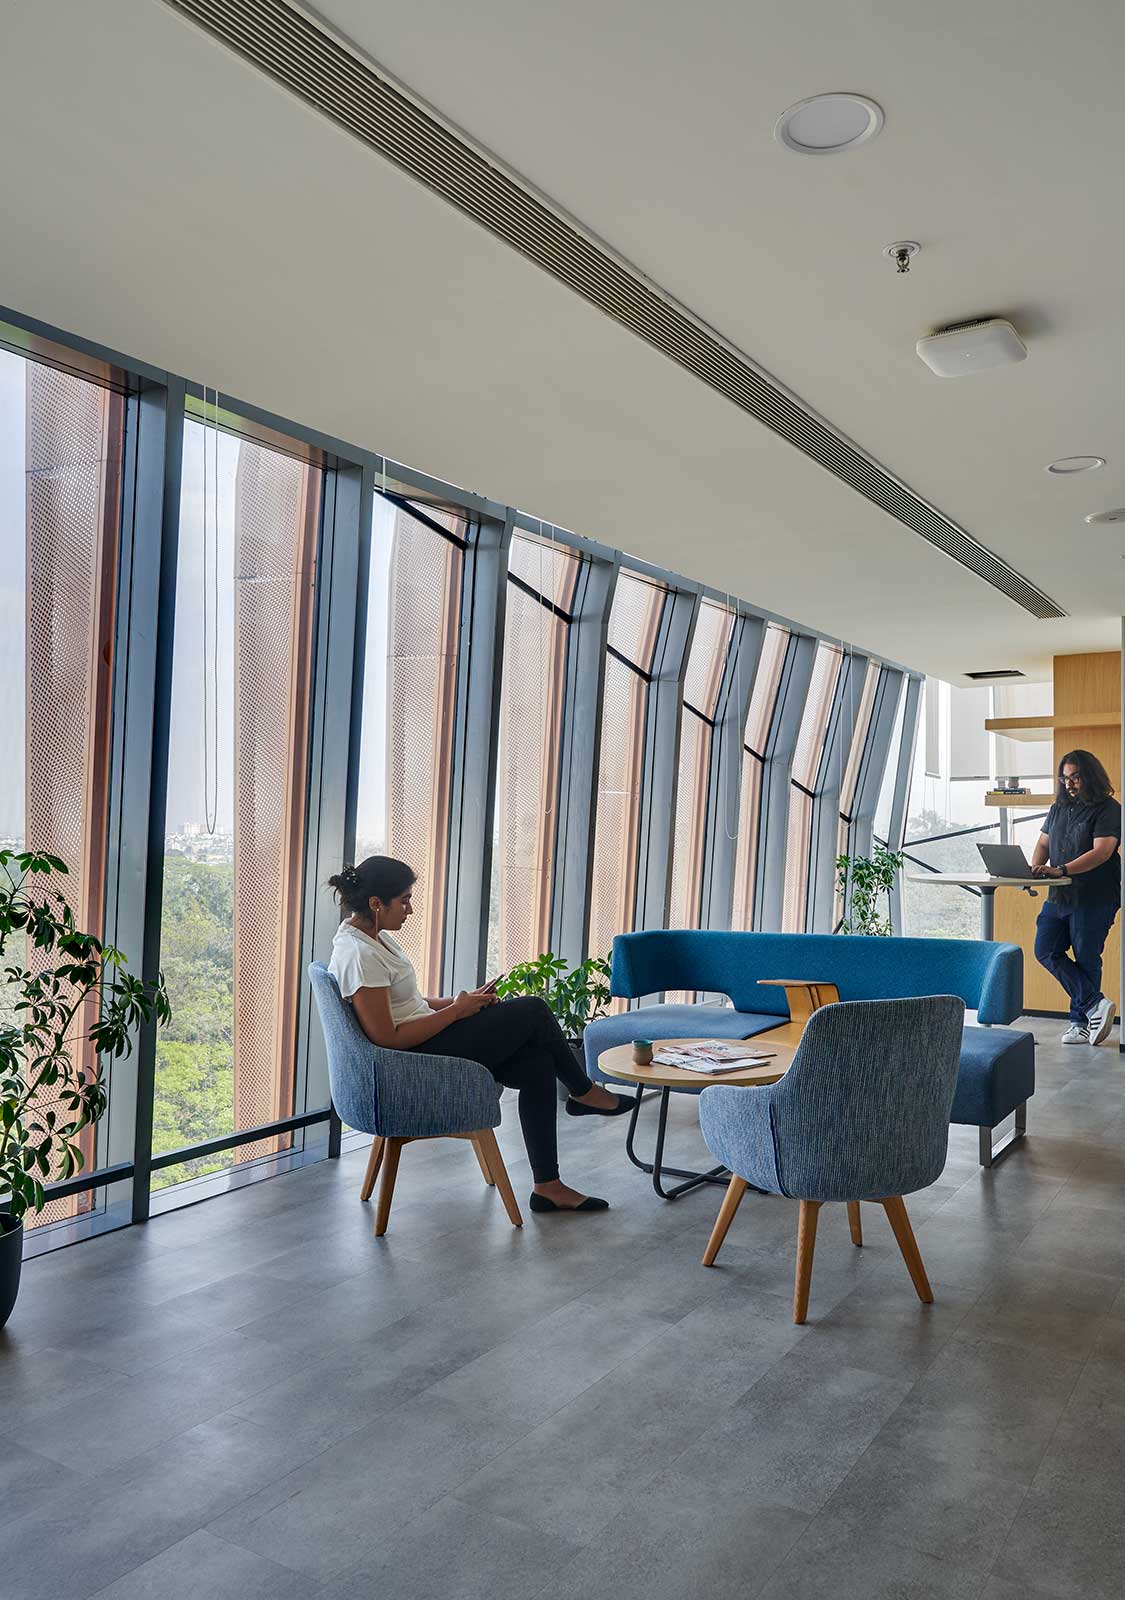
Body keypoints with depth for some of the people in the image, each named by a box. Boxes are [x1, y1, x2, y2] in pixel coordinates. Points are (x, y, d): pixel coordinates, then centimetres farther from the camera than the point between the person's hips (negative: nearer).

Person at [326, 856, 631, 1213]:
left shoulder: (373, 935, 9)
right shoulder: (358, 955, -23)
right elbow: (387, 1038, -25)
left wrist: (461, 1001, 4)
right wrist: (455, 1011, -15)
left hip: (427, 1038, 10)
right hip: (417, 1058, -10)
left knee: (537, 1064, 0)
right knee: (534, 1011, -8)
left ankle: (548, 1187, 6)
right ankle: (584, 1093, 17)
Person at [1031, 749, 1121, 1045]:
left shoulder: (1108, 809, -8)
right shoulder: (1059, 808, 14)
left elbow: (1101, 852, -19)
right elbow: (1043, 843, 17)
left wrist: (1060, 870, -29)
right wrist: (1034, 870, -4)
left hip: (1094, 899, -7)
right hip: (1059, 896, 7)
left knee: (1086, 959, 0)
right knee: (1045, 951, 0)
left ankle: (1081, 1021, 10)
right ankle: (1095, 1004, 2)